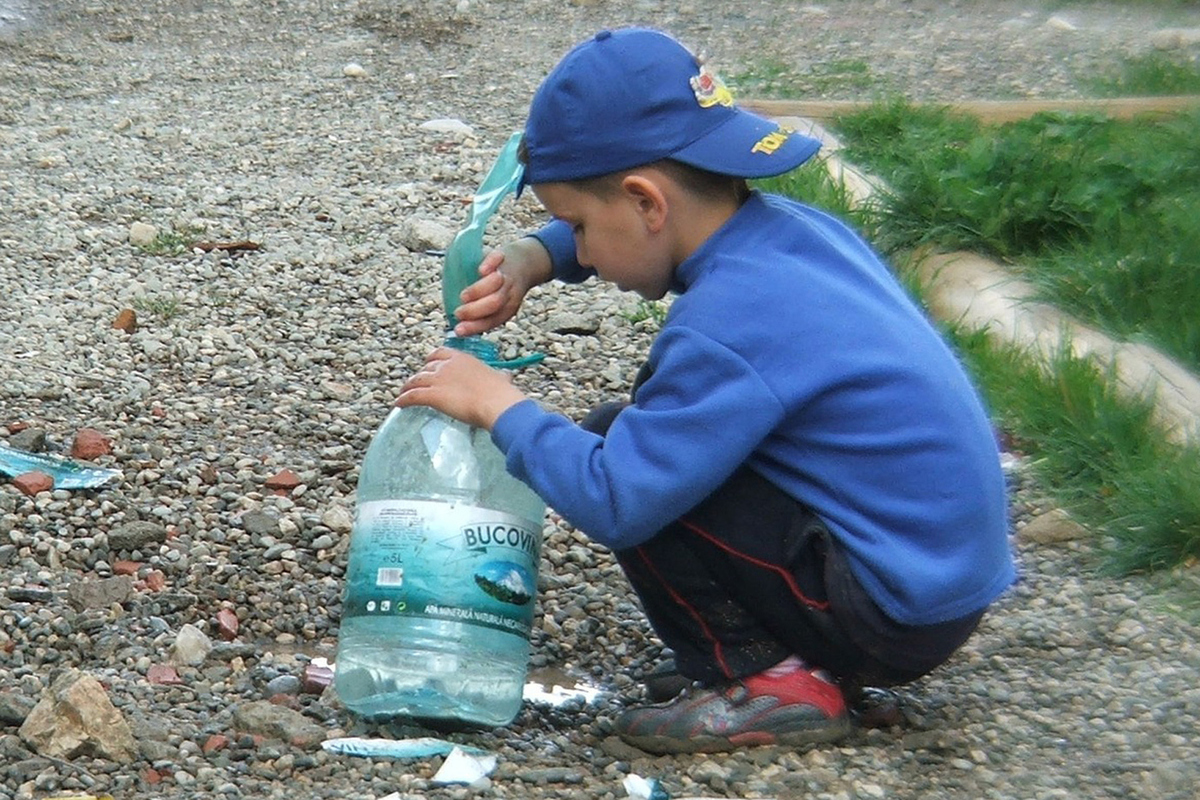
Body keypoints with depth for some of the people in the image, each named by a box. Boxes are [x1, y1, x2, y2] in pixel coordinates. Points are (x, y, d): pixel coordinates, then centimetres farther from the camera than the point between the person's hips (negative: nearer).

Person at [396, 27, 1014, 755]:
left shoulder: (727, 331, -25)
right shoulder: (790, 224, 3)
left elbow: (612, 503, -26)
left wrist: (499, 406, -12)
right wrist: (533, 258, 6)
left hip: (897, 614, -9)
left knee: (620, 450, -10)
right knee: (655, 421, 17)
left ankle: (770, 682, -6)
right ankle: (812, 652, 15)